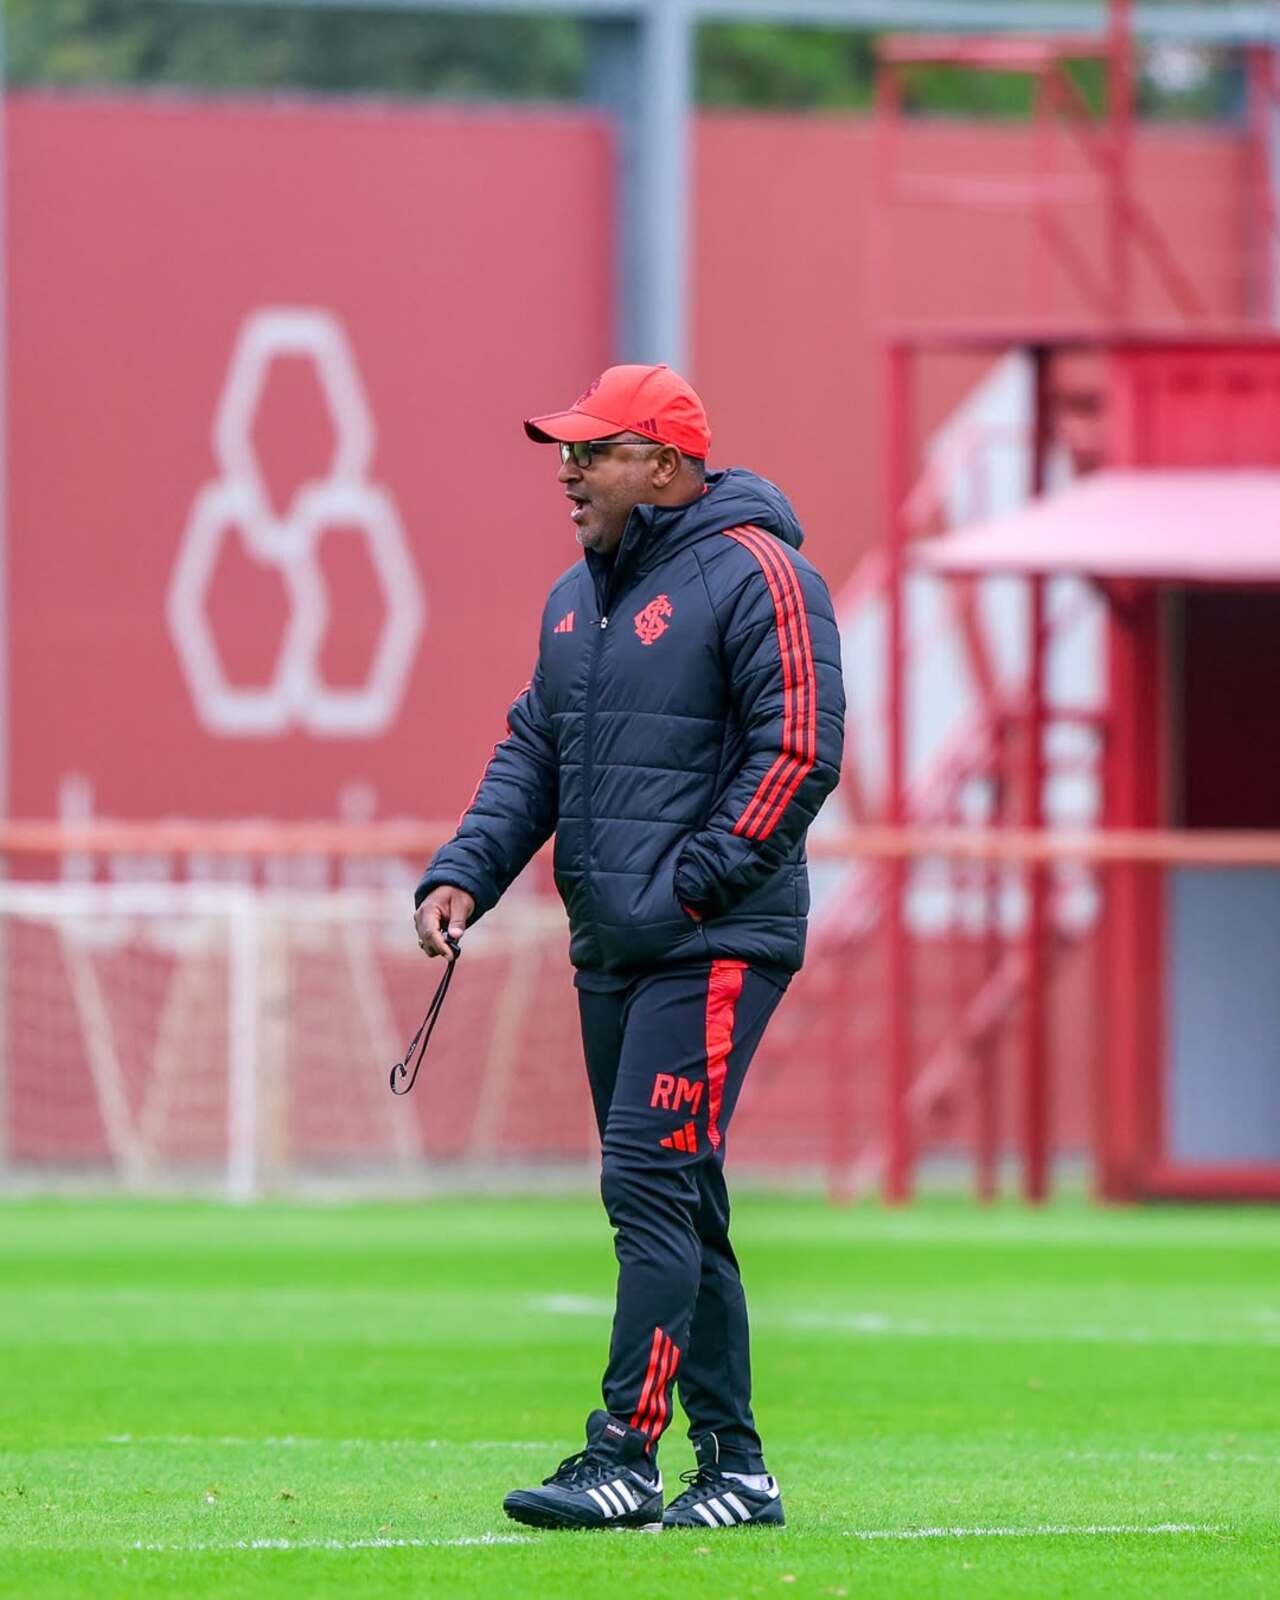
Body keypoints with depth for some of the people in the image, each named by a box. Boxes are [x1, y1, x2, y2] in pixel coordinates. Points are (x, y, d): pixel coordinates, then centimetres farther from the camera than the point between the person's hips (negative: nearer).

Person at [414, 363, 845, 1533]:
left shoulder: (754, 578, -9)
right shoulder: (576, 600, 18)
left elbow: (800, 750, -15)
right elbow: (532, 752, 20)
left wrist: (691, 886, -17)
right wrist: (463, 875, 5)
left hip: (714, 947, -9)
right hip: (610, 953, 9)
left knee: (650, 1185, -15)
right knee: (677, 1212, 10)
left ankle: (623, 1458, -17)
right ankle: (733, 1468, 15)